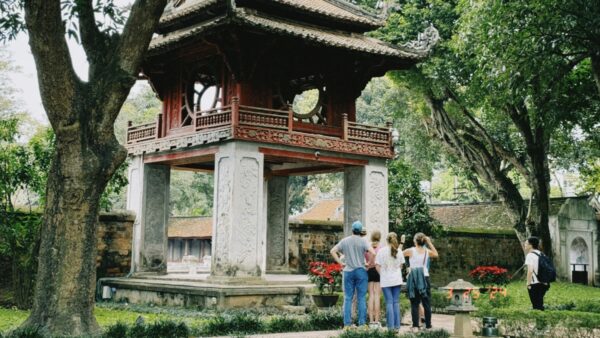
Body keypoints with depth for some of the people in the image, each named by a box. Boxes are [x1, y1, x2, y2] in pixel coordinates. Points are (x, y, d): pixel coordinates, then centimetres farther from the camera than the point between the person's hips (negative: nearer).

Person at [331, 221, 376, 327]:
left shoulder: (344, 241, 3)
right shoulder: (363, 241, -6)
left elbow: (333, 251, 2)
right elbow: (373, 253, -17)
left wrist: (341, 263, 4)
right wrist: (369, 264, -3)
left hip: (348, 271, 2)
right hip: (361, 271, -2)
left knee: (348, 298, 5)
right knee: (361, 298, 3)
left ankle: (347, 323, 3)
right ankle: (362, 323, 3)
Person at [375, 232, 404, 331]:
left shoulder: (382, 251, -6)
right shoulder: (399, 251, 3)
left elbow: (377, 266, -5)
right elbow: (401, 266, 10)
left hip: (386, 281, -2)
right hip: (397, 280, 2)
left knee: (389, 302, 0)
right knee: (396, 302, 7)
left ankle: (391, 326, -1)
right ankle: (397, 326, 8)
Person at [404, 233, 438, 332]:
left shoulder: (410, 251, -7)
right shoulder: (427, 251, 2)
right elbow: (436, 254, 23)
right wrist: (430, 243, 20)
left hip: (413, 278, -2)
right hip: (424, 278, 2)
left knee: (414, 303, 2)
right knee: (426, 303, 8)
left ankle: (415, 326, -1)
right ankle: (428, 325, 11)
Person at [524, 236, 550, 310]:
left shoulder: (530, 255, -10)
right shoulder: (541, 254, 13)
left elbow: (530, 270, -19)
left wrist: (528, 283, -14)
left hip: (535, 284, -7)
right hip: (544, 284, 7)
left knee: (536, 305, -2)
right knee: (540, 304, 17)